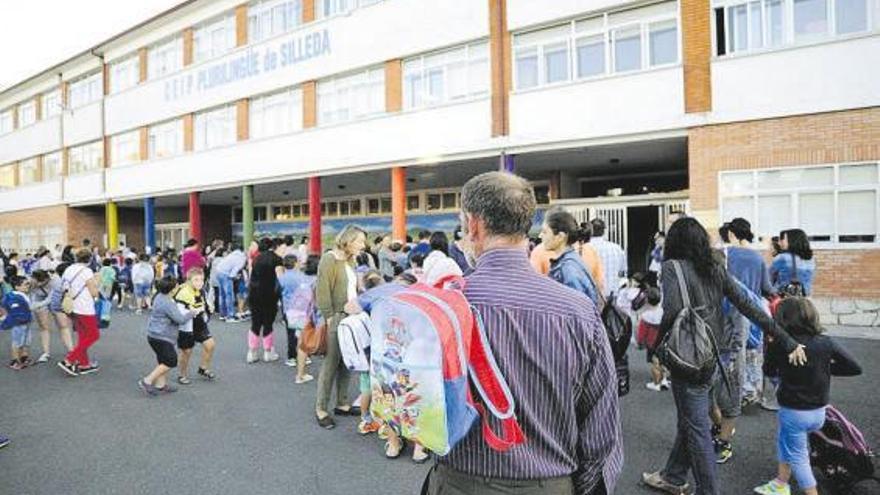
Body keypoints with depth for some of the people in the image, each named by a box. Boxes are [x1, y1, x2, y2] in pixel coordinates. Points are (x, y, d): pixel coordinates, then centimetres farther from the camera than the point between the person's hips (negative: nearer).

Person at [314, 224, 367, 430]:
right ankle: (320, 409, 9)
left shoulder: (350, 260, 15)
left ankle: (342, 404, 23)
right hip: (336, 318, -8)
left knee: (347, 362, 11)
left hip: (351, 317, 8)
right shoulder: (329, 259, -10)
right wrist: (330, 318, -16)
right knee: (331, 363, -2)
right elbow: (322, 292, -14)